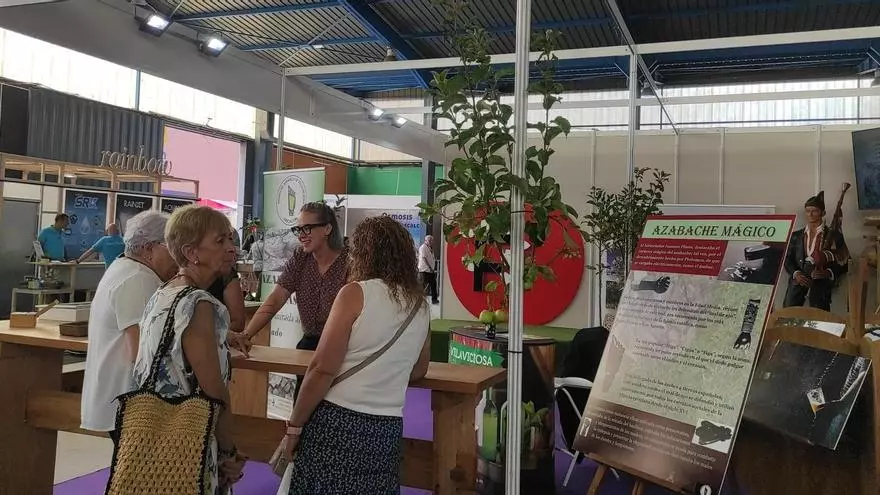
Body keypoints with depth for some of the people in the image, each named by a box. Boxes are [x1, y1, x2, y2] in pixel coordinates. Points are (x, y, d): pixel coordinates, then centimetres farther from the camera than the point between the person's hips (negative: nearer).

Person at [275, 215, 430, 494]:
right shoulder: (420, 305, 8)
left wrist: (293, 427, -4)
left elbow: (322, 369, -12)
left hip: (338, 421, -5)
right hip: (387, 427, 5)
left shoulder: (357, 293, -9)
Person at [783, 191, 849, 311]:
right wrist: (795, 273, -5)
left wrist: (828, 273, -11)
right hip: (800, 278, 2)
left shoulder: (834, 236, 13)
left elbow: (843, 263, 8)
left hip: (821, 279, -2)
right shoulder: (796, 236, 22)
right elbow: (788, 259, 15)